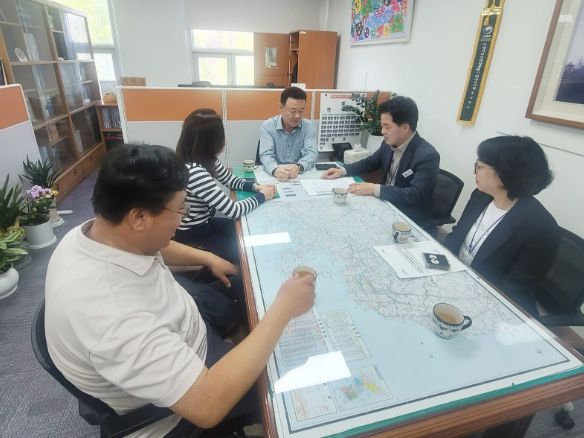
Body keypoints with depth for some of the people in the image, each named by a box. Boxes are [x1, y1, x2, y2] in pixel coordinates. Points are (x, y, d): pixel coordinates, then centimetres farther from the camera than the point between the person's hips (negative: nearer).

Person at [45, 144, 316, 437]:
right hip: (165, 407, -6)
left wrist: (208, 258, 3)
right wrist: (284, 307, -37)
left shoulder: (100, 231, -17)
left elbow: (157, 247, 6)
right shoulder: (112, 314, -43)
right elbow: (208, 406, -41)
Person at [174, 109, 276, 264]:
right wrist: (261, 196, -15)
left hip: (204, 224, 8)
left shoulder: (205, 160, -7)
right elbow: (233, 211, -31)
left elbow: (230, 179, 10)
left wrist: (255, 186, -8)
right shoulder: (194, 172, -34)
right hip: (191, 236, -8)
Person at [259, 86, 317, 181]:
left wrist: (299, 167, -32)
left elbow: (311, 153, -9)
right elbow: (266, 155, -13)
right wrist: (275, 170, -36)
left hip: (302, 177, 2)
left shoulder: (309, 126, 1)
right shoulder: (267, 126, -3)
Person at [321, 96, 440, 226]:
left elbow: (415, 195, -28)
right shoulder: (389, 144, -2)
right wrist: (342, 171, -2)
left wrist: (374, 189, -32)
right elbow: (370, 163, 13)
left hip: (408, 217, -6)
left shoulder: (428, 156, -23)